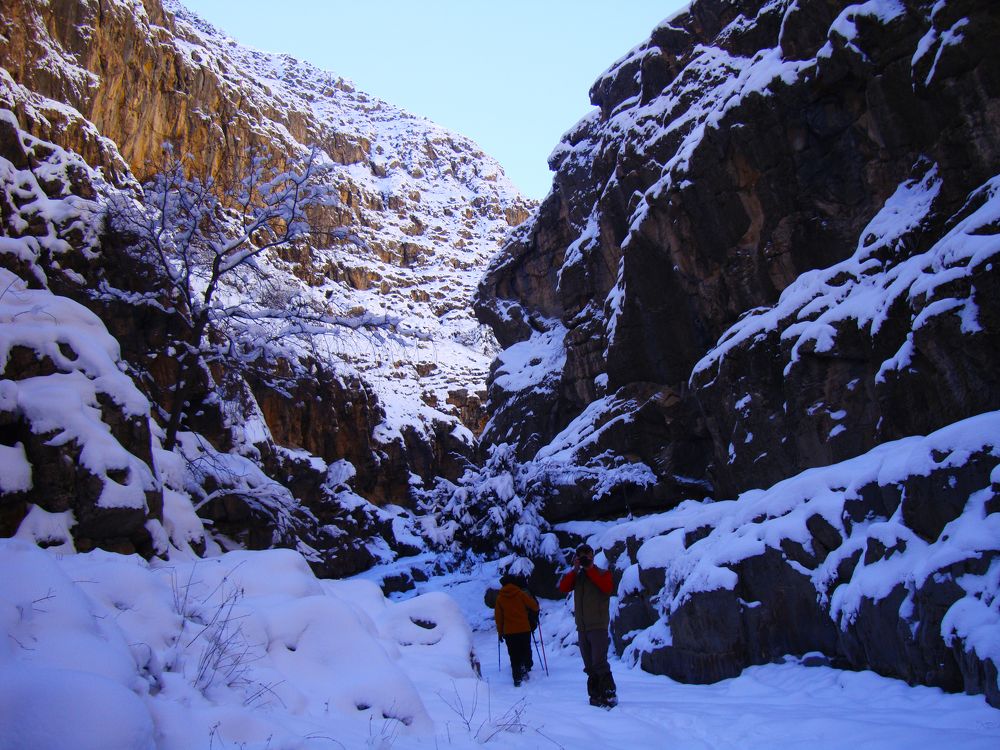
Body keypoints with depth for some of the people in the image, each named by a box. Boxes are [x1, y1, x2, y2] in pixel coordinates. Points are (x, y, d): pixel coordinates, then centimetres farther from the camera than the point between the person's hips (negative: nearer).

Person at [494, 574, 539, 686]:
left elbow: (498, 617, 4)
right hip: (524, 629, -1)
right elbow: (535, 607, 0)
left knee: (514, 656, 7)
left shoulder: (499, 598, 3)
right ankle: (525, 666, -10)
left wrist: (500, 632, 12)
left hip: (509, 631, 1)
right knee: (526, 651, 13)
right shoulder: (521, 594, -1)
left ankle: (517, 678, 1)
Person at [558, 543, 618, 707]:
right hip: (582, 628, 5)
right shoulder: (577, 576, 14)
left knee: (599, 663, -13)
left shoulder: (603, 574, 2)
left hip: (598, 627, -5)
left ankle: (610, 695, -6)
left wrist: (590, 569, -16)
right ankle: (595, 696, 14)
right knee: (589, 666, 8)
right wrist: (575, 570, -9)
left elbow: (607, 587, -20)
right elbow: (563, 587, -2)